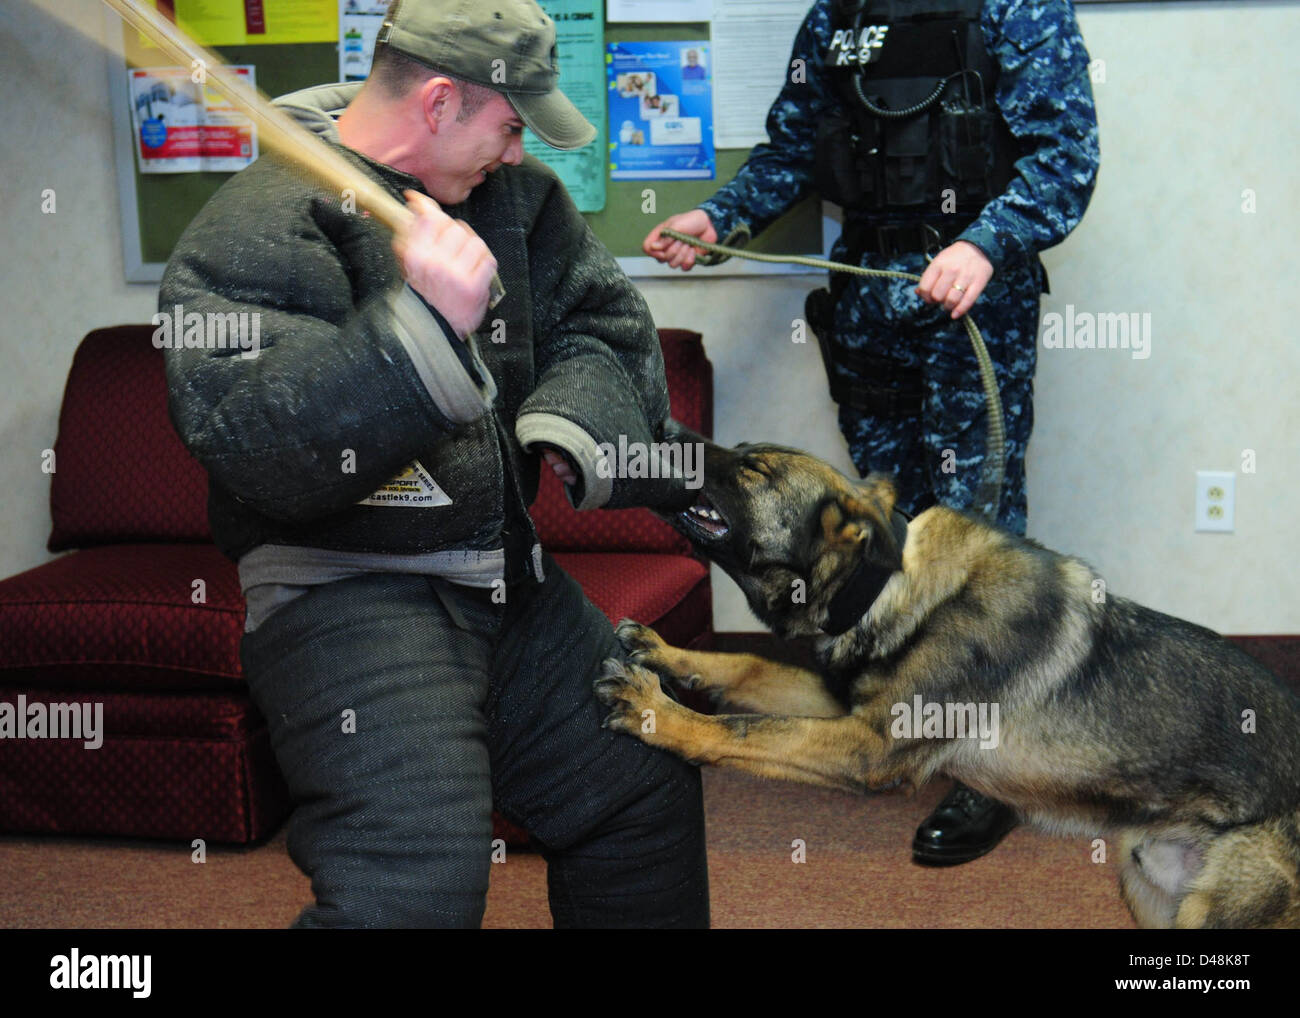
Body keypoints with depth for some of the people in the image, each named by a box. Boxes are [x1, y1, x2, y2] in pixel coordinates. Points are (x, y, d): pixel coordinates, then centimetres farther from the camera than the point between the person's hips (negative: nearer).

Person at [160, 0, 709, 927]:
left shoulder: (509, 192, 10)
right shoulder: (260, 227, -15)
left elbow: (605, 326, 9)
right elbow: (252, 446, -25)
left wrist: (568, 431, -12)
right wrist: (423, 322, -34)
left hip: (510, 574, 8)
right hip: (345, 594, -8)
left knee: (648, 784, 19)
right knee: (416, 878, -24)